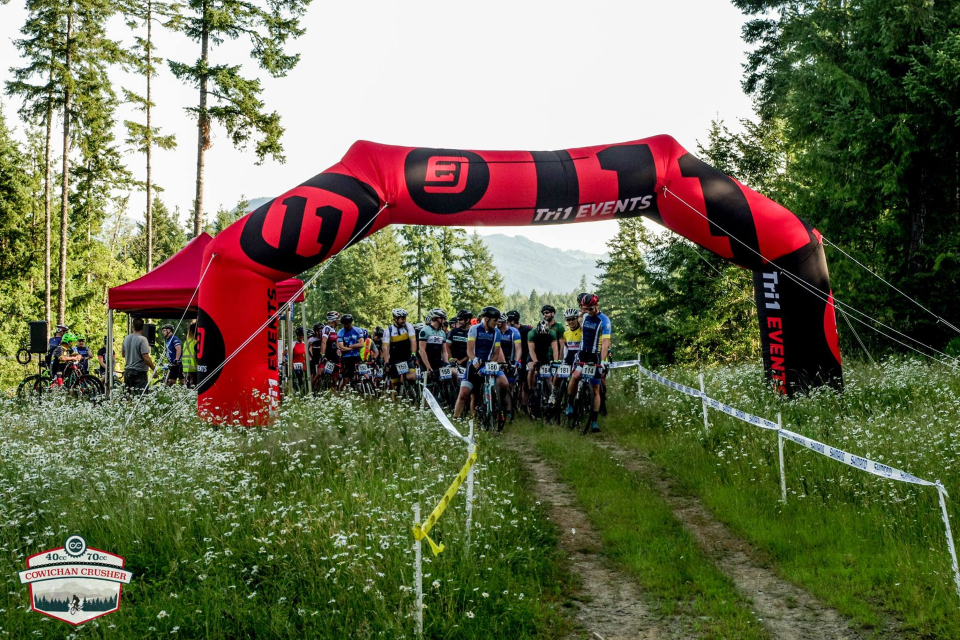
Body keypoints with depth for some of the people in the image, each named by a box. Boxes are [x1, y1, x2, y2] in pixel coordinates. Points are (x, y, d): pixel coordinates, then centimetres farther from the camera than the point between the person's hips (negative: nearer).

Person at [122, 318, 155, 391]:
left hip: (127, 371, 7)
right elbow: (146, 357, -21)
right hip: (139, 372, -7)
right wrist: (154, 369, -11)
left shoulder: (126, 338, 6)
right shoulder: (142, 339, -15)